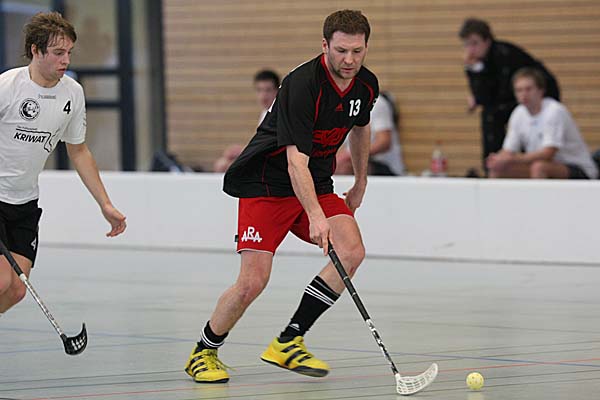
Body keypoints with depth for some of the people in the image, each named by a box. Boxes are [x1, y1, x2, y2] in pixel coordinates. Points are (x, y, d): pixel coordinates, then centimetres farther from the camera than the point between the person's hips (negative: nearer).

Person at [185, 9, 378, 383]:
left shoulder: (367, 85, -3)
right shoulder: (302, 84, -26)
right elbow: (296, 160, -33)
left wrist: (361, 183, 26)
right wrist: (315, 215, -43)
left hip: (317, 186, 7)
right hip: (267, 182, -7)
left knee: (352, 251, -17)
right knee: (253, 281, -16)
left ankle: (288, 343, -6)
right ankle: (204, 351, 10)